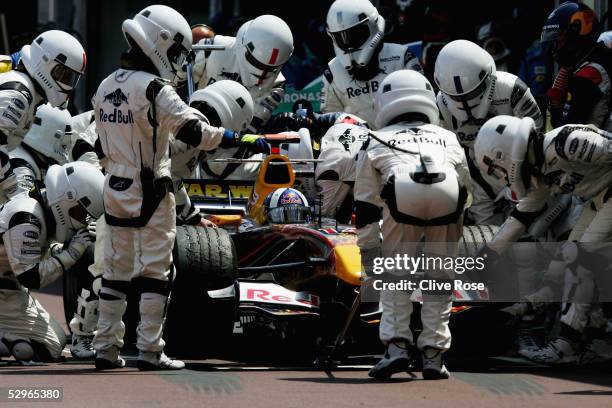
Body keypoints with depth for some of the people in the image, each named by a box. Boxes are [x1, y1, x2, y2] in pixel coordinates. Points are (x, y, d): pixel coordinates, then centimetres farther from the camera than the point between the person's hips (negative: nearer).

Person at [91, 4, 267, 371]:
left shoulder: (106, 88, 7)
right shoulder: (154, 90, -17)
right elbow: (195, 132, -21)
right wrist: (244, 139, -14)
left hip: (115, 190, 7)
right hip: (150, 195, -7)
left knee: (116, 270, 12)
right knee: (155, 271, -1)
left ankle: (106, 347, 13)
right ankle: (150, 351, -2)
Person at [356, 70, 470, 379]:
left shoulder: (377, 143, 33)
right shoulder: (448, 139, 39)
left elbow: (366, 210, 30)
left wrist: (370, 265, 34)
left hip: (403, 193, -2)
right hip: (448, 195, 2)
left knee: (395, 273, 18)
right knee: (439, 277, 19)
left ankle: (397, 345, 6)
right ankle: (433, 353, 13)